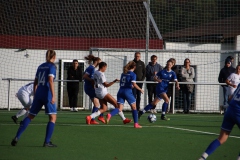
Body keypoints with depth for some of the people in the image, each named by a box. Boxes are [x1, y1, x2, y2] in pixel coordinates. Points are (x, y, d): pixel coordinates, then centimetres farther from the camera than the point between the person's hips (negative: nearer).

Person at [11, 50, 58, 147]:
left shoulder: (40, 66, 16)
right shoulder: (52, 66, -4)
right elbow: (50, 81, -16)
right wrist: (53, 96, -20)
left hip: (38, 93, 6)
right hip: (47, 94, -6)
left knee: (30, 116, 11)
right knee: (53, 117, 2)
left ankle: (17, 137, 1)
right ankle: (47, 142, -6)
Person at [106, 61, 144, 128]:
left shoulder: (123, 73, 15)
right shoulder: (132, 74, -4)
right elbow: (134, 84, -15)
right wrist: (140, 89, -1)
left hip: (120, 91, 5)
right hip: (127, 92, -5)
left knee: (119, 108, -2)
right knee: (134, 107, 12)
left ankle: (110, 115, -32)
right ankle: (136, 124, 12)